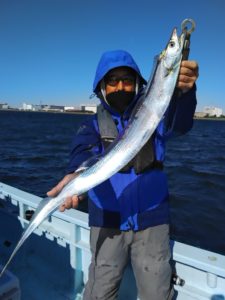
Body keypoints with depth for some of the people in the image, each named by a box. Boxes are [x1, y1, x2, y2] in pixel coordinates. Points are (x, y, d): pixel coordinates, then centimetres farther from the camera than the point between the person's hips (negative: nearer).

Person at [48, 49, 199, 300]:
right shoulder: (93, 125, 1)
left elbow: (179, 124, -18)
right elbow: (84, 152, -18)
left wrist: (184, 91, -40)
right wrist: (74, 176, -41)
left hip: (152, 222, 1)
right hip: (107, 223, 0)